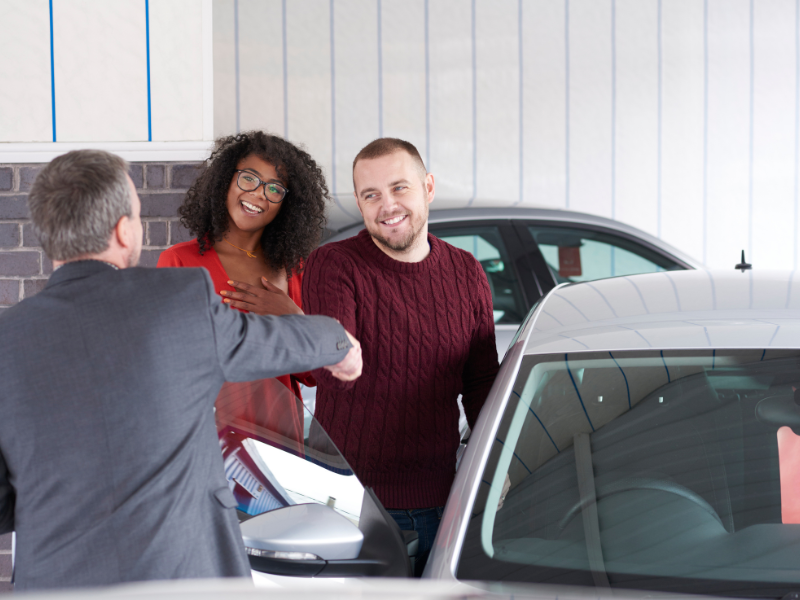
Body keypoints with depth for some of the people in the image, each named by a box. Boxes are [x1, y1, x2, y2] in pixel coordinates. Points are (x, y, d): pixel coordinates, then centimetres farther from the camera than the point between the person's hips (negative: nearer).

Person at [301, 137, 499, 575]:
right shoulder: (333, 266, -7)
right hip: (349, 499, -4)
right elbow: (335, 375, -20)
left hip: (438, 500, 4)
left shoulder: (466, 273, 7)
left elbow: (481, 385, 14)